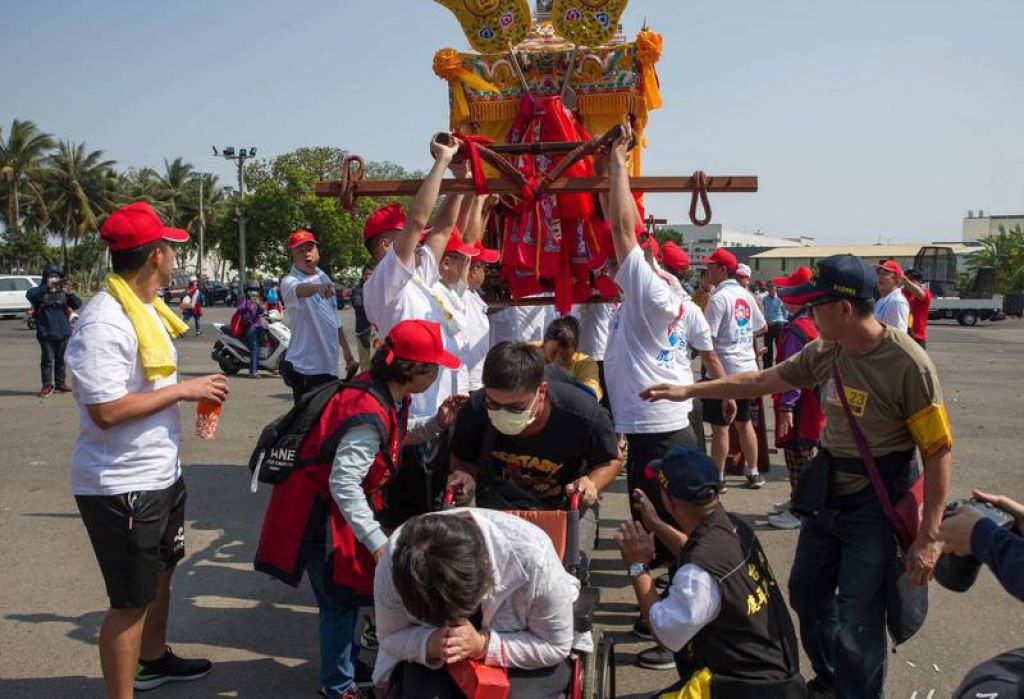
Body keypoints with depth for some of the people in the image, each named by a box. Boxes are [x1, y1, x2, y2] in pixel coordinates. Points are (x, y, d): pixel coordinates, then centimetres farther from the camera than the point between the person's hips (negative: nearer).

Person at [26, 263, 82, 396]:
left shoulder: (63, 292, 6)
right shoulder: (40, 291, -2)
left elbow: (77, 305, -3)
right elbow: (29, 295, -24)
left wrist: (70, 293, -22)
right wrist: (47, 287, -35)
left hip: (63, 332, 3)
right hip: (46, 334, -3)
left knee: (61, 359, 12)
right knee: (47, 360, 0)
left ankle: (60, 383, 23)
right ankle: (47, 385, 7)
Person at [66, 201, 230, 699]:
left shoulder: (146, 308, 8)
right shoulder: (104, 322, -23)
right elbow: (106, 411, -28)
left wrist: (195, 395, 6)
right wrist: (183, 390, -22)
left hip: (161, 472, 11)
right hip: (122, 485, -11)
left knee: (161, 570, 27)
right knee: (131, 600, 1)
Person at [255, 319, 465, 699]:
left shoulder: (387, 396, -4)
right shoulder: (369, 414, -32)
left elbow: (395, 435, 16)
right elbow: (344, 484, -33)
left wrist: (436, 424, 0)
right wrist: (377, 542, -31)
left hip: (342, 505, 9)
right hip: (321, 513, -9)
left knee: (347, 594, 21)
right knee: (340, 599, 5)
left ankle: (346, 664, 39)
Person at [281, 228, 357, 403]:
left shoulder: (324, 278, 13)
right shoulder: (289, 282, -12)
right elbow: (300, 290, -38)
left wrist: (346, 349, 22)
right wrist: (317, 287, -59)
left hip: (329, 364, 8)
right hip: (306, 367, -8)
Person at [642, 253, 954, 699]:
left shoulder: (908, 365, -23)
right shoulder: (825, 352, -3)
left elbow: (939, 451, -19)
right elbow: (761, 381, 8)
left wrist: (929, 537, -20)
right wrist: (688, 391, 8)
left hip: (876, 503, -7)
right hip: (828, 494, 7)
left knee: (855, 620, -4)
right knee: (806, 591, 19)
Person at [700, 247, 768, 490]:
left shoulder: (718, 297, -15)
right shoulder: (745, 294, 9)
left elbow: (707, 336, -20)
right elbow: (762, 327, 18)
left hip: (724, 369, -8)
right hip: (747, 367, 8)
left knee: (720, 426, 0)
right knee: (744, 422, 17)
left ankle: (718, 477, 7)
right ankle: (753, 473, 23)